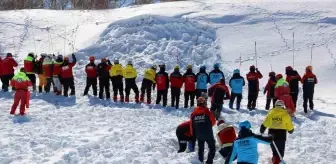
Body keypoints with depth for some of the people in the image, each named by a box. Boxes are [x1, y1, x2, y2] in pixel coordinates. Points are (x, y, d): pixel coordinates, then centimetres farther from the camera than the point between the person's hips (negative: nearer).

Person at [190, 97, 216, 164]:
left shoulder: (193, 113, -2)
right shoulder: (207, 112, -11)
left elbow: (192, 125, 2)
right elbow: (213, 121, -1)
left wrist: (194, 135, 13)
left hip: (198, 135, 4)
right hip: (208, 134, -4)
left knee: (201, 149, 20)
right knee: (212, 148, 7)